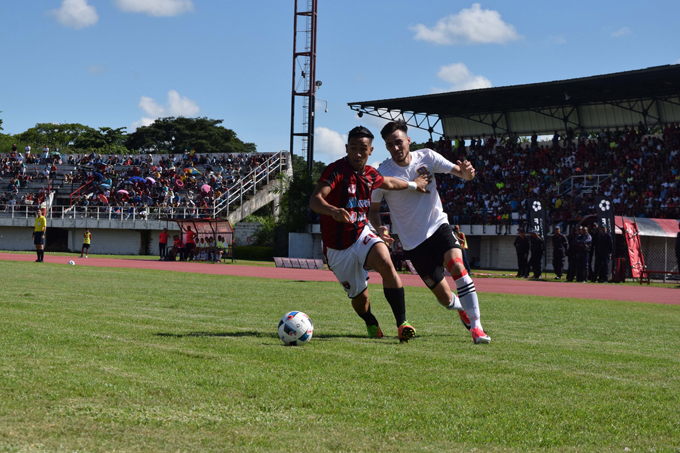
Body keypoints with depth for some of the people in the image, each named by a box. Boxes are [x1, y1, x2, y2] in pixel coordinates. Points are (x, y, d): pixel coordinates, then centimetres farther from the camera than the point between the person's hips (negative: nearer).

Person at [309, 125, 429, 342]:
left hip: (362, 235, 3)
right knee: (360, 297, 4)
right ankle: (371, 324, 40)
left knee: (386, 265, -28)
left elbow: (388, 183, 28)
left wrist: (413, 184, 41)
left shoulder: (370, 174, 2)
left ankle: (402, 323, -28)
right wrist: (334, 211, -53)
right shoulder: (336, 170, -17)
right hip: (337, 248, -3)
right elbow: (314, 200, -33)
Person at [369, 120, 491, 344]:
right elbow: (373, 210, 2)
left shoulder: (427, 157, -4)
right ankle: (462, 309, 36)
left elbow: (460, 173, -3)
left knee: (456, 265, -30)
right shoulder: (382, 174, -8)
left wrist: (467, 172, -27)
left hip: (438, 226, 1)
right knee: (445, 298, -2)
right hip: (413, 241, -1)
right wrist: (379, 229, -20)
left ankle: (476, 326, -24)